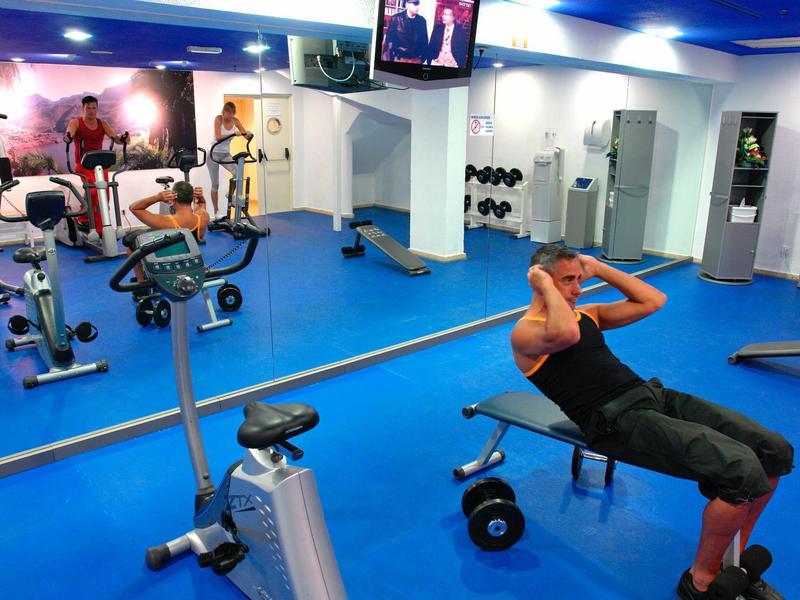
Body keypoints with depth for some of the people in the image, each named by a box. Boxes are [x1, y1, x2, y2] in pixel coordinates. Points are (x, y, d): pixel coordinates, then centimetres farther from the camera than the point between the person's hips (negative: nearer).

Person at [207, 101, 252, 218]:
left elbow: (247, 135, -7)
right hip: (214, 154, -3)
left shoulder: (235, 121, -2)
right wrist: (233, 134, -37)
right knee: (215, 184, 0)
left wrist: (249, 134, -31)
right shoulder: (218, 118, -13)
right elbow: (218, 137, -26)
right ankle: (216, 212, 9)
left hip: (226, 154, 3)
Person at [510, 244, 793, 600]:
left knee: (774, 451, -2)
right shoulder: (524, 332, -3)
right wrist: (547, 288, -12)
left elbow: (653, 301, 21)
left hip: (652, 394, 9)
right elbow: (565, 335, -28)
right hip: (616, 420, -9)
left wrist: (599, 269, 19)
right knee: (740, 468, -25)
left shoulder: (586, 313, 23)